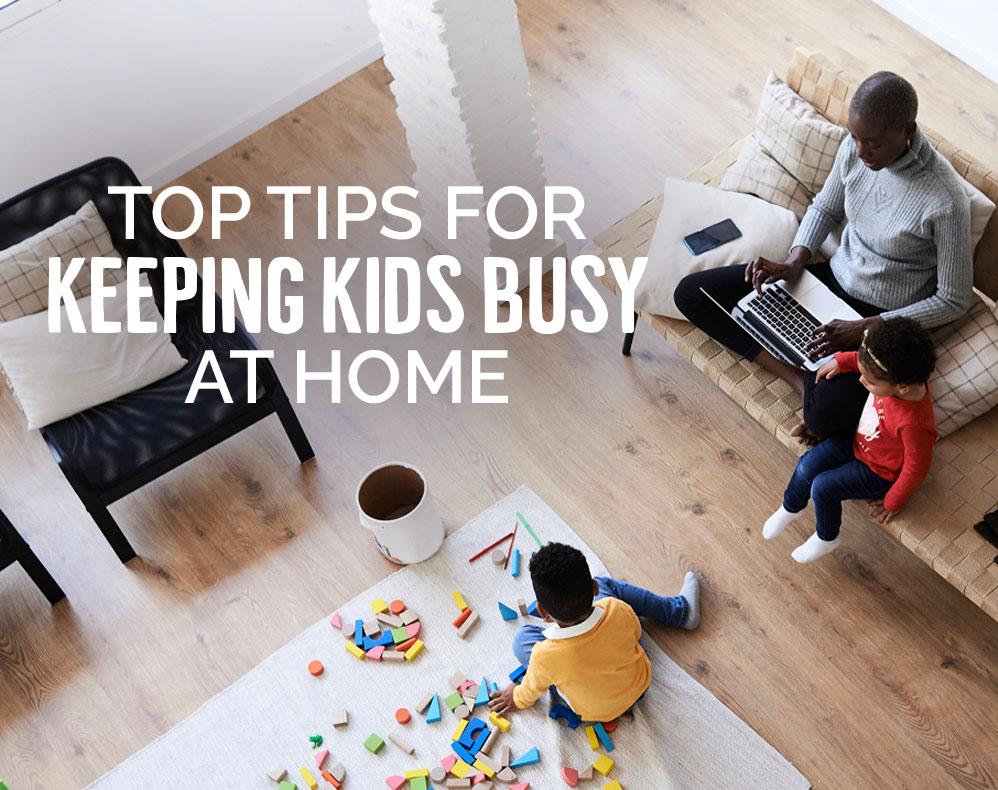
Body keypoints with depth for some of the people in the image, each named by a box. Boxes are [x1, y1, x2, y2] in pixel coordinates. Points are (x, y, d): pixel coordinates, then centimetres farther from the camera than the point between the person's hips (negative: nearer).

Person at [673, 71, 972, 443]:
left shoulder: (946, 200, -27)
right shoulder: (855, 147, -10)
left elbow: (955, 301, -17)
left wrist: (863, 329, -24)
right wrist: (795, 262, -8)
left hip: (882, 319, -7)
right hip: (833, 278, 7)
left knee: (825, 418, -35)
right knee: (691, 293, -5)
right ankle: (801, 380, -11)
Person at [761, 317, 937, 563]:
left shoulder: (914, 423, -42)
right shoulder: (896, 374, -25)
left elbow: (916, 468, -26)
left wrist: (892, 503, -13)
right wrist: (841, 361, -10)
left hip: (879, 472, -7)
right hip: (859, 441, 7)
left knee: (822, 487, -13)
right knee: (808, 463, -1)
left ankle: (826, 539, 17)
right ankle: (791, 507, 30)